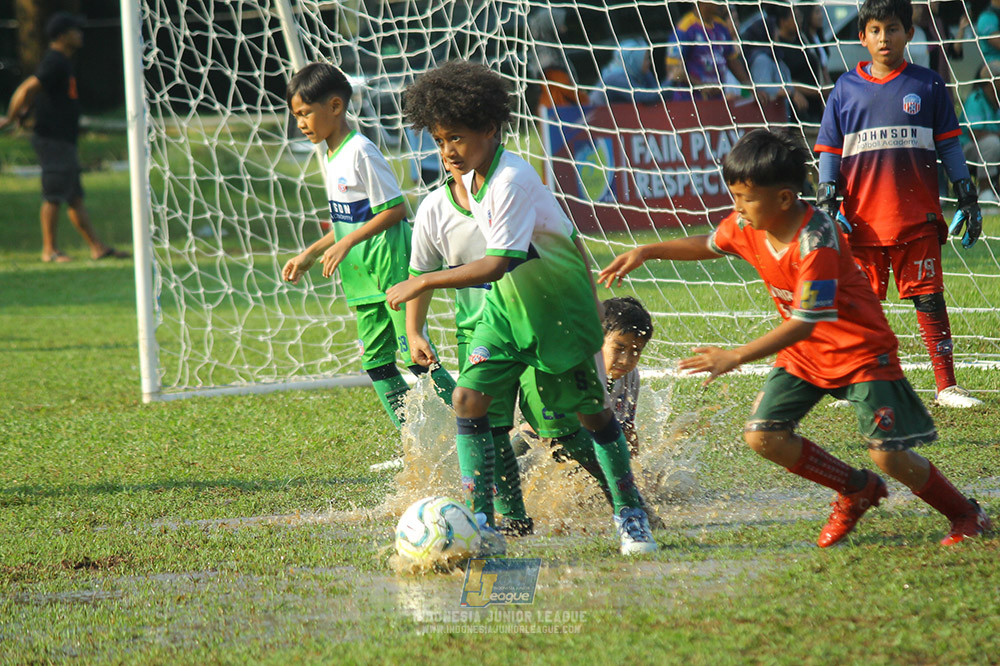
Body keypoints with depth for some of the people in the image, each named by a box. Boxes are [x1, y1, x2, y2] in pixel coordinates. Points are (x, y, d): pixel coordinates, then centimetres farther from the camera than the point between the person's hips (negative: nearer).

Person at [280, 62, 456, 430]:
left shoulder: (360, 152, -14)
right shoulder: (333, 158, 14)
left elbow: (395, 209, -18)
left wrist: (347, 243, -21)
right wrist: (309, 255, 20)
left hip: (392, 266, -10)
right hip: (365, 278, 10)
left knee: (413, 351, -11)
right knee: (375, 360, 8)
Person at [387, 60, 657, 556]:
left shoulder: (512, 180, -27)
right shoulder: (470, 177, -1)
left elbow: (498, 264, -31)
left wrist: (422, 284, -29)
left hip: (558, 305, -7)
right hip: (507, 303, 7)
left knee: (591, 410, 3)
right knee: (469, 397, -11)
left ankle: (630, 514, 22)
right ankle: (482, 524, -11)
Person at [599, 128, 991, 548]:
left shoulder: (816, 242, -31)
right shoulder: (746, 226, -8)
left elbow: (805, 324, -32)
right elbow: (708, 245, 16)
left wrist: (734, 358, -34)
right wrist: (647, 252, 4)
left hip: (861, 351, -8)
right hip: (803, 355, 8)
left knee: (888, 455, -16)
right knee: (762, 436, -8)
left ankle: (966, 515, 10)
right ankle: (857, 490, 14)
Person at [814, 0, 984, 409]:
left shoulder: (927, 85, 6)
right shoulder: (847, 89, 8)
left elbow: (949, 145, 10)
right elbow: (829, 150, 12)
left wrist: (967, 199, 7)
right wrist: (827, 203, 1)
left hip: (917, 217, -1)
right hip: (863, 218, 1)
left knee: (929, 299, -2)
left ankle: (946, 386, 0)